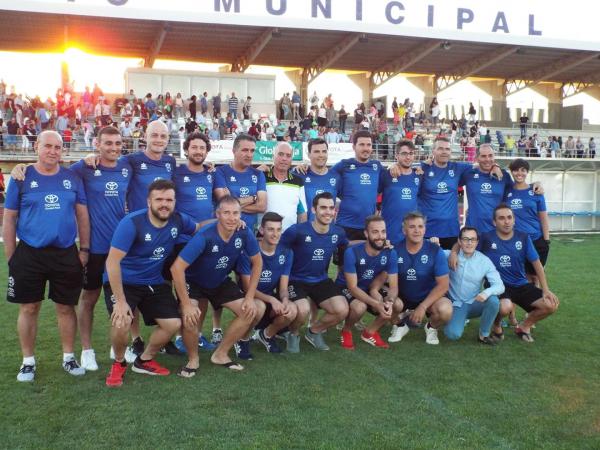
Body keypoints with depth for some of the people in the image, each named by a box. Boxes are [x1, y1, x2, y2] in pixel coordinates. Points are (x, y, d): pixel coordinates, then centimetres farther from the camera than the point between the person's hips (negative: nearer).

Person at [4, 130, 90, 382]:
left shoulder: (72, 178, 4)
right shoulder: (21, 178, -1)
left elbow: (82, 216, 8)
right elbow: (9, 220, 2)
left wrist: (84, 249, 3)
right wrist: (11, 258, -1)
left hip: (66, 255, 1)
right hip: (29, 255, -1)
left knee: (66, 307, 9)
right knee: (29, 308, 6)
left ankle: (68, 358, 23)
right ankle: (28, 361, 20)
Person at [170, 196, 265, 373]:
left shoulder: (244, 233, -20)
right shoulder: (205, 236, -33)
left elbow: (257, 263, -5)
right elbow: (177, 268, -33)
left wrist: (250, 297, -10)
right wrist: (186, 304, -32)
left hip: (221, 283, 5)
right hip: (193, 282, -5)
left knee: (255, 310, -7)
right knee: (190, 317, -30)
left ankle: (221, 354, 8)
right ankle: (193, 359, 0)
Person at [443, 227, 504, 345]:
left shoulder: (484, 261, -7)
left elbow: (499, 285, -14)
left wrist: (487, 292, -36)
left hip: (474, 304, 2)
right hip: (456, 305, -1)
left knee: (493, 301, -30)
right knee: (453, 334, -26)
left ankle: (484, 335, -6)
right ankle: (460, 319, 12)